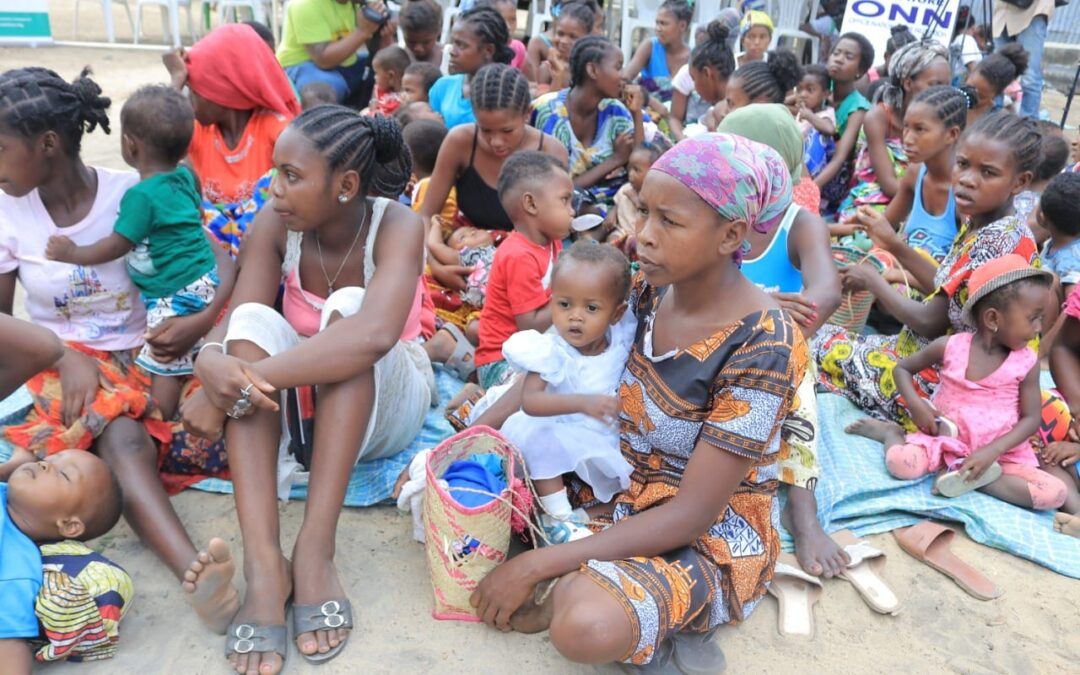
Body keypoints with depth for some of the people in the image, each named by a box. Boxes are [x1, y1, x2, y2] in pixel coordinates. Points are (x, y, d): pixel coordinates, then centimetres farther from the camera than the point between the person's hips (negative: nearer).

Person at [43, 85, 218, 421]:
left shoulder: (141, 195, -19)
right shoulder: (186, 176, 4)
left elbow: (117, 246, -13)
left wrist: (72, 253, 0)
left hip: (174, 295, -9)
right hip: (205, 279, 9)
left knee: (165, 367, -1)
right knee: (189, 357, 19)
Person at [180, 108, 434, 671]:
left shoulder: (396, 226, -23)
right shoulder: (275, 226, -11)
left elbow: (375, 333, -42)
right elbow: (234, 324, -21)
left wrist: (241, 382, -44)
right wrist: (212, 363, -44)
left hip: (386, 400, -3)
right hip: (298, 401, 3)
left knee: (349, 307, -31)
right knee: (254, 319, -26)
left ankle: (315, 551, -36)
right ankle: (262, 563, -38)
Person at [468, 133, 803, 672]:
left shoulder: (763, 347, -25)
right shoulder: (650, 289, -5)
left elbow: (691, 515, -24)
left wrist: (534, 565, -25)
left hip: (711, 540, -6)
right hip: (617, 488, 7)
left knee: (586, 627, -37)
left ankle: (556, 602, -4)